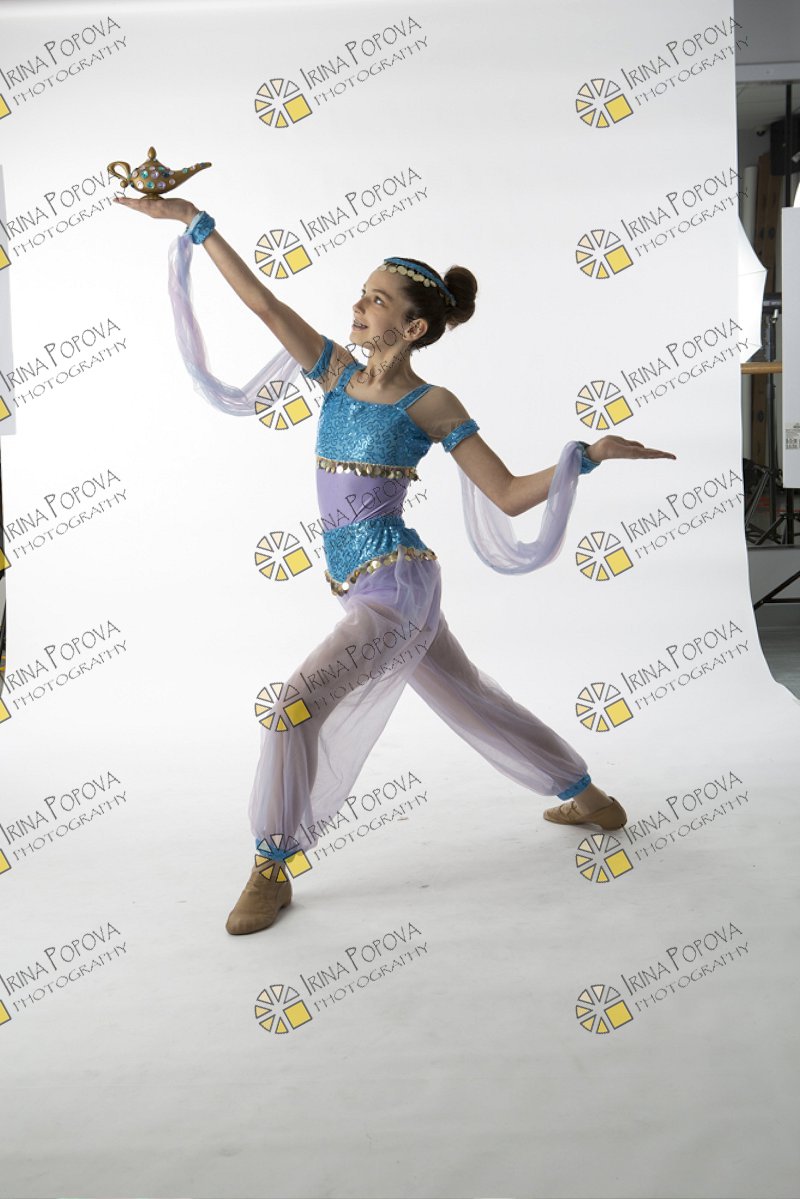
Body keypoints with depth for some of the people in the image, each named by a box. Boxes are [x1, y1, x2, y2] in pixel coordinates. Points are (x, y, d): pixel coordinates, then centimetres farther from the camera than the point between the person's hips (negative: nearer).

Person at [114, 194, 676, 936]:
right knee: (470, 702, 20)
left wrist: (585, 455, -20)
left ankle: (274, 868, -1)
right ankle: (588, 797, 40)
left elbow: (509, 496, -8)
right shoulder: (337, 373, 5)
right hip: (367, 589, 7)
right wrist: (195, 222, 2)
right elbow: (262, 302, 3)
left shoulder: (429, 405, -10)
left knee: (299, 702, -19)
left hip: (394, 585, -7)